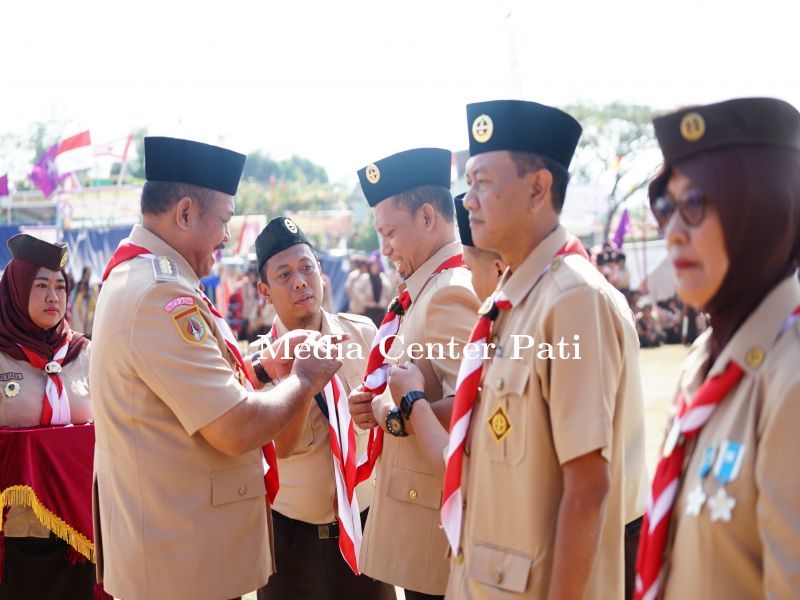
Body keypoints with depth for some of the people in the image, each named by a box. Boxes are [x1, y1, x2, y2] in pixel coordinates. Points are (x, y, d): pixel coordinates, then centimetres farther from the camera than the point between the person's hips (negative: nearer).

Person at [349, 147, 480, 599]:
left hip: (434, 512, -9)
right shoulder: (429, 288, 12)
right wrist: (378, 404, 4)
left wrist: (396, 413, -17)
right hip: (420, 500, 9)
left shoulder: (451, 292, -18)